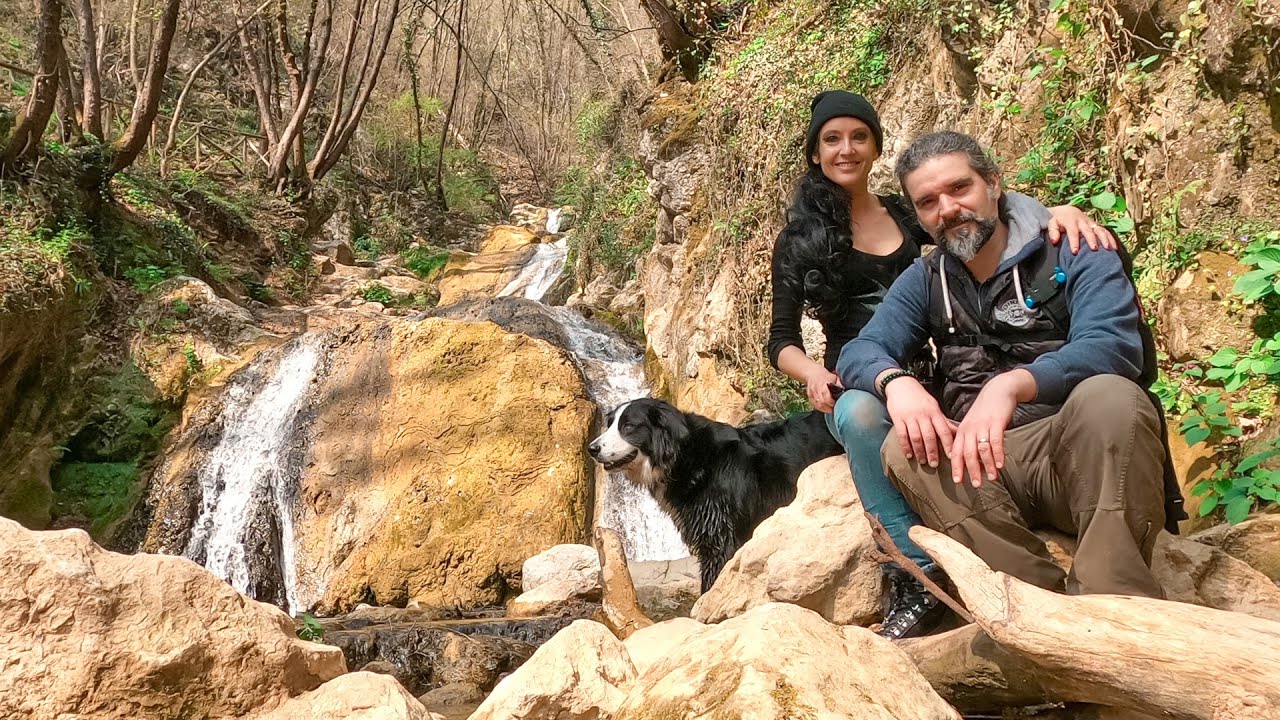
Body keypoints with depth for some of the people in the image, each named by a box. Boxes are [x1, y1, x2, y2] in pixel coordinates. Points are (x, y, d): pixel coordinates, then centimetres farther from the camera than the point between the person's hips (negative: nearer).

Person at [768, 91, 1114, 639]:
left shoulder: (906, 215, 14)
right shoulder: (799, 238, 7)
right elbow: (781, 341, 3)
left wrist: (1061, 212, -20)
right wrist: (812, 373, -19)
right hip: (855, 387, -2)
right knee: (860, 415, -39)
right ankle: (918, 575, -34)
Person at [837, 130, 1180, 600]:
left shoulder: (1074, 253, -2)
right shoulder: (925, 280, 12)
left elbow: (1113, 346, -20)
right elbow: (859, 353, 0)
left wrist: (1010, 384, -38)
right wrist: (896, 381, -26)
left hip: (1089, 450, -3)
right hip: (982, 458, 4)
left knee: (1107, 396, -34)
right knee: (903, 449, -25)